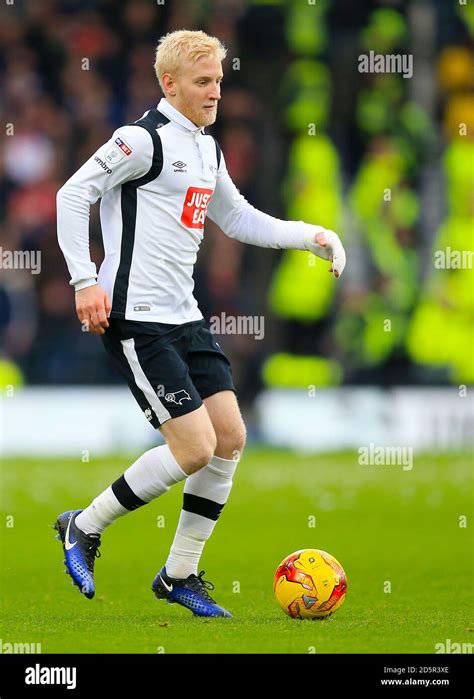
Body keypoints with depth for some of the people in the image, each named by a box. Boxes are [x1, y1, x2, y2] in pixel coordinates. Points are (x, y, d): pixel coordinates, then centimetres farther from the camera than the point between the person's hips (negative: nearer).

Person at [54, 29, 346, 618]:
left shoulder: (207, 149, 16)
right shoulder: (145, 139, -12)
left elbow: (237, 218, 29)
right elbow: (72, 195, -15)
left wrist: (311, 235, 17)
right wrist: (85, 281, -22)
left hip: (184, 316, 9)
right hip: (136, 320, -9)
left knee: (230, 437, 4)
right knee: (196, 447, -13)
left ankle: (179, 575, 15)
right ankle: (84, 528, 5)